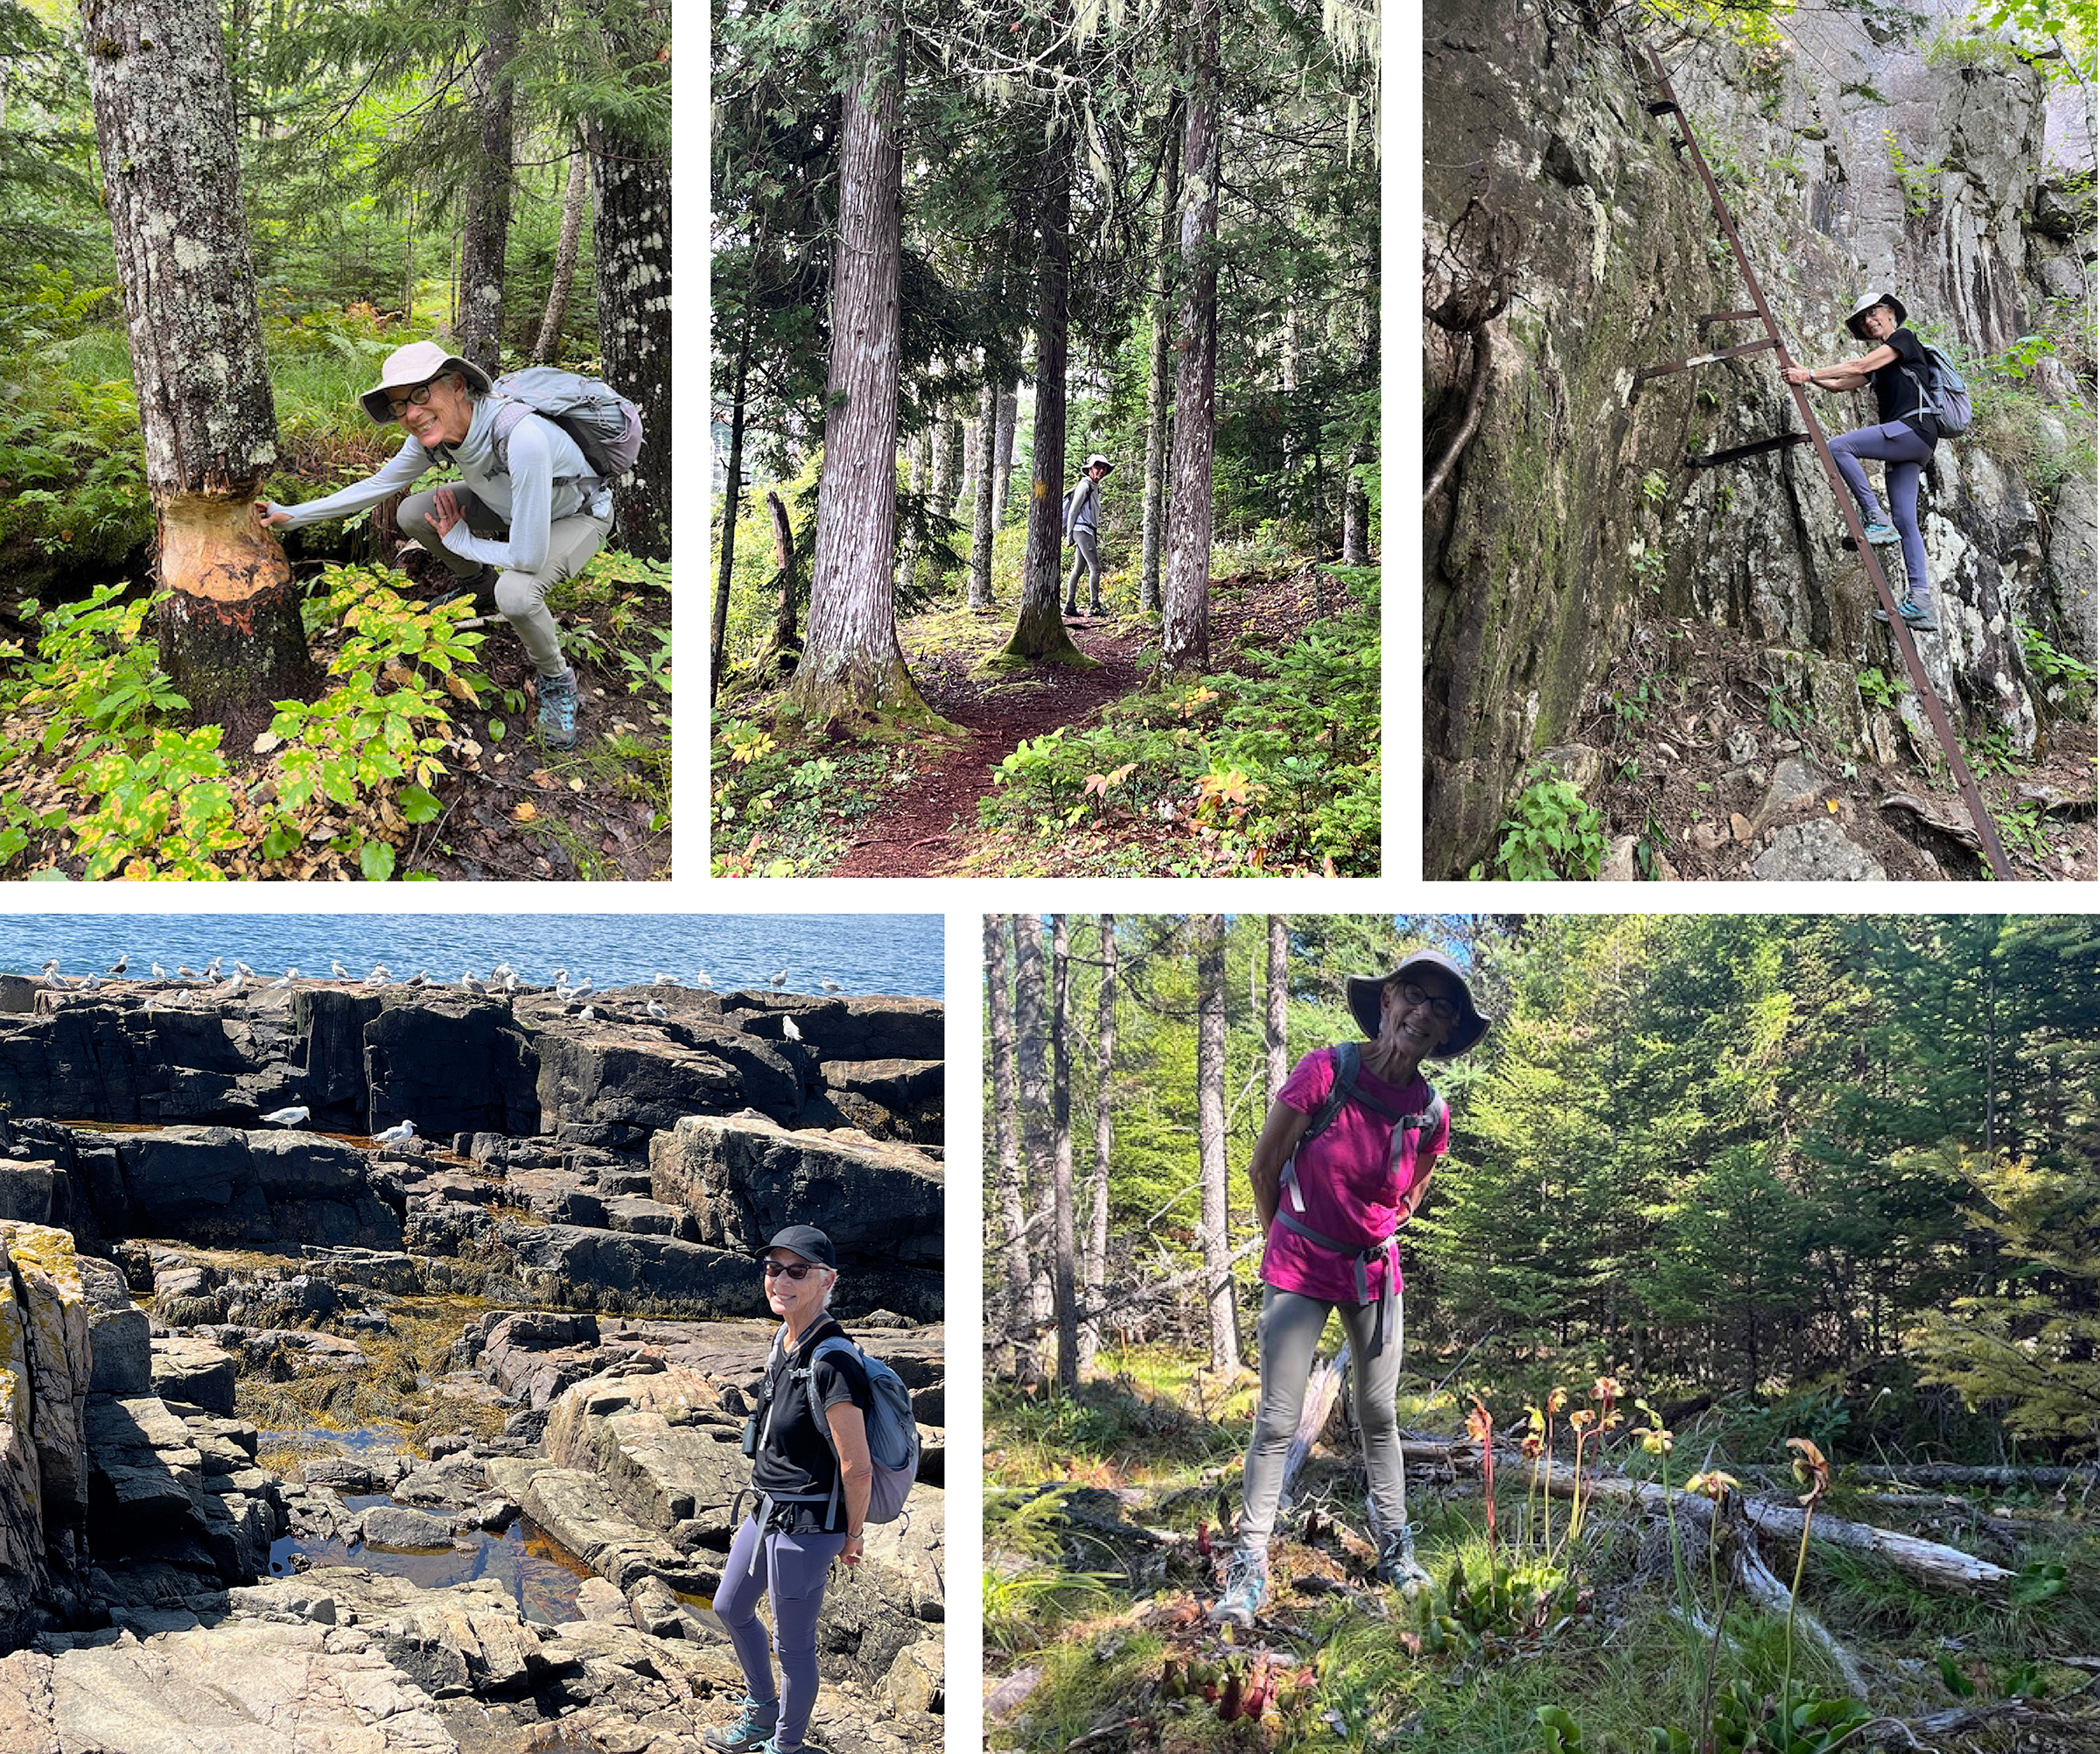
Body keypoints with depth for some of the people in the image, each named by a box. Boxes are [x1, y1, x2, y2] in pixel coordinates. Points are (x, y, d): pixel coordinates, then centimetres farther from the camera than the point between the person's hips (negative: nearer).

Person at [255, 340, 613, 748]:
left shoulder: (520, 436, -42)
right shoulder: (432, 434, -19)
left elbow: (528, 557, -38)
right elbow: (376, 485, 1)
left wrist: (462, 542, -19)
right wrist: (293, 515, 1)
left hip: (579, 516, -7)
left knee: (516, 592, -33)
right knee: (412, 515, -5)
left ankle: (557, 681, -2)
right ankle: (478, 587, 24)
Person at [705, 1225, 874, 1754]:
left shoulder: (832, 1364, -27)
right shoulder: (785, 1342, 2)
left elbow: (857, 1468, -23)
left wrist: (851, 1536, -10)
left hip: (806, 1525, -10)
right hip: (767, 1510, 10)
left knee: (793, 1645, 7)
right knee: (730, 1608, 27)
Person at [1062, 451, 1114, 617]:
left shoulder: (1095, 488, 20)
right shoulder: (1085, 485, -9)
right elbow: (1073, 510, -11)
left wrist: (1096, 534, 21)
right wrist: (1069, 536, -12)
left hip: (1089, 531, 10)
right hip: (1082, 530, -10)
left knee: (1078, 569, 9)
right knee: (1095, 567, -14)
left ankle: (1070, 605, 10)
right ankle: (1094, 606, -17)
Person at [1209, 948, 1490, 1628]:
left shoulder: (1431, 1115, -7)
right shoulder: (1325, 1072, -20)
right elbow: (1263, 1168, -7)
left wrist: (1372, 1240, 12)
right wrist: (1284, 1240, 5)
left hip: (1374, 1271, 3)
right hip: (1299, 1270, -3)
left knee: (1378, 1416, 14)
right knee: (1277, 1423, -2)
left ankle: (1395, 1548, 27)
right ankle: (1248, 1566, 5)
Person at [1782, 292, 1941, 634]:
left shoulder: (1904, 338, 2)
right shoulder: (1881, 359, 28)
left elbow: (1860, 366, -9)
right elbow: (1844, 383, 23)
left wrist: (1812, 373, -10)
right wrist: (1806, 377, 8)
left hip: (1915, 427, -9)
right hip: (1903, 440, 9)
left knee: (1838, 446, -20)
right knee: (1905, 522, 0)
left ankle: (1876, 520, -23)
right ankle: (1919, 602, -7)